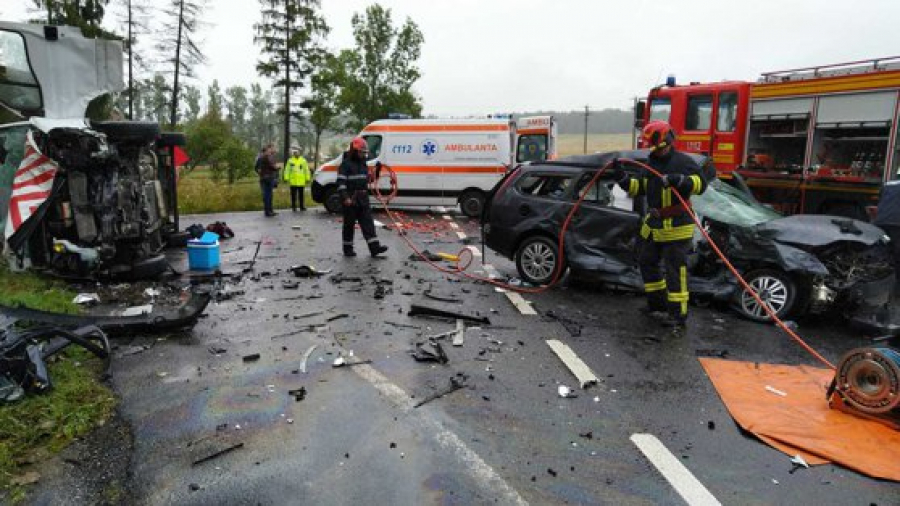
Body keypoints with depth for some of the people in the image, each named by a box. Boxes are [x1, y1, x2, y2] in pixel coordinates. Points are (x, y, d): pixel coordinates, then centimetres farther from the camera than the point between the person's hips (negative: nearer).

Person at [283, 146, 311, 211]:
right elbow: (287, 170, 2)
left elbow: (306, 170, 6)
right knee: (293, 195, 3)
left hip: (301, 181, 0)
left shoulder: (303, 160, 6)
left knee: (301, 195, 7)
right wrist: (286, 178, -6)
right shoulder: (290, 160, 5)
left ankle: (302, 206, 15)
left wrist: (307, 178, 0)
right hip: (293, 181, 0)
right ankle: (294, 207, 10)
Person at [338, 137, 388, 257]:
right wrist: (345, 197, -24)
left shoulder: (363, 163, 15)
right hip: (350, 200, -6)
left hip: (363, 200, 7)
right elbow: (341, 182, -16)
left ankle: (374, 247, -5)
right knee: (349, 225, 3)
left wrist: (365, 195, 21)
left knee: (368, 223, -1)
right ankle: (348, 249, 13)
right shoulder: (346, 164, -8)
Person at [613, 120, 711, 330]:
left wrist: (680, 180, -34)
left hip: (676, 226, -8)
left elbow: (701, 182, -18)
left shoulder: (683, 161, -10)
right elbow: (637, 187, 17)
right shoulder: (651, 163, 14)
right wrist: (622, 176, 3)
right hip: (653, 224, 9)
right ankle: (657, 303, 33)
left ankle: (678, 314, 1)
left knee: (674, 270, -6)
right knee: (647, 262, 17)